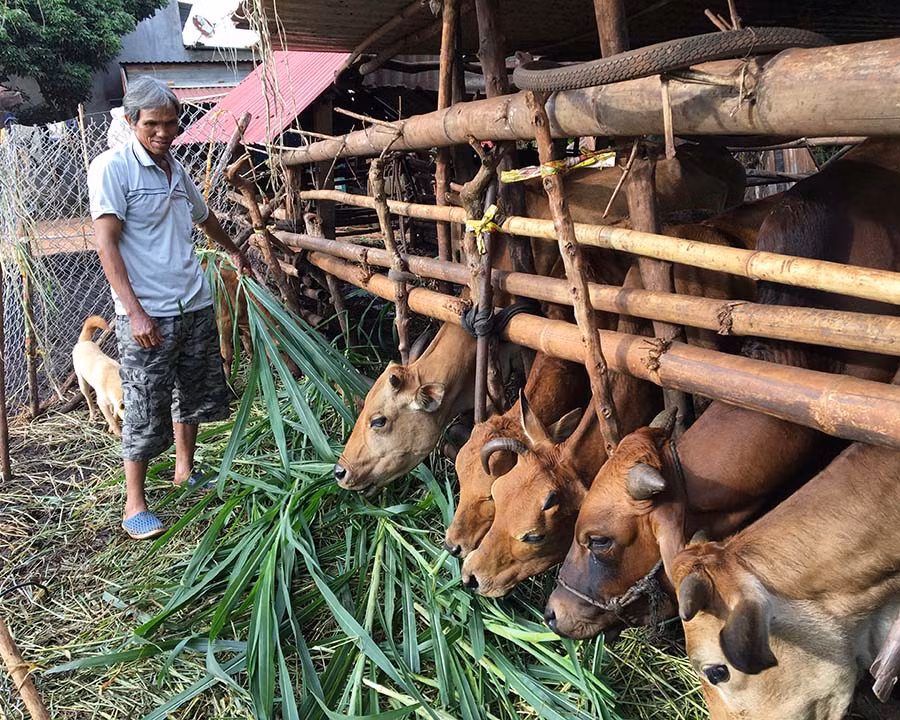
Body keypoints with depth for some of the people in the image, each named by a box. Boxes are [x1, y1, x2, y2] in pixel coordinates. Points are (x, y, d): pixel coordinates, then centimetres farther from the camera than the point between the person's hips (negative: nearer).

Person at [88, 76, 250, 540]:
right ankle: (135, 505, 12)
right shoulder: (112, 168, -9)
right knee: (146, 410, -1)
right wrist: (135, 312, -22)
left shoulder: (175, 169, 12)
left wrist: (234, 252, 47)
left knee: (194, 393, 18)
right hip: (147, 314, -7)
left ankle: (185, 471, 37)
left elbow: (204, 217, 32)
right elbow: (106, 244, -15)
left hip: (195, 306, 7)